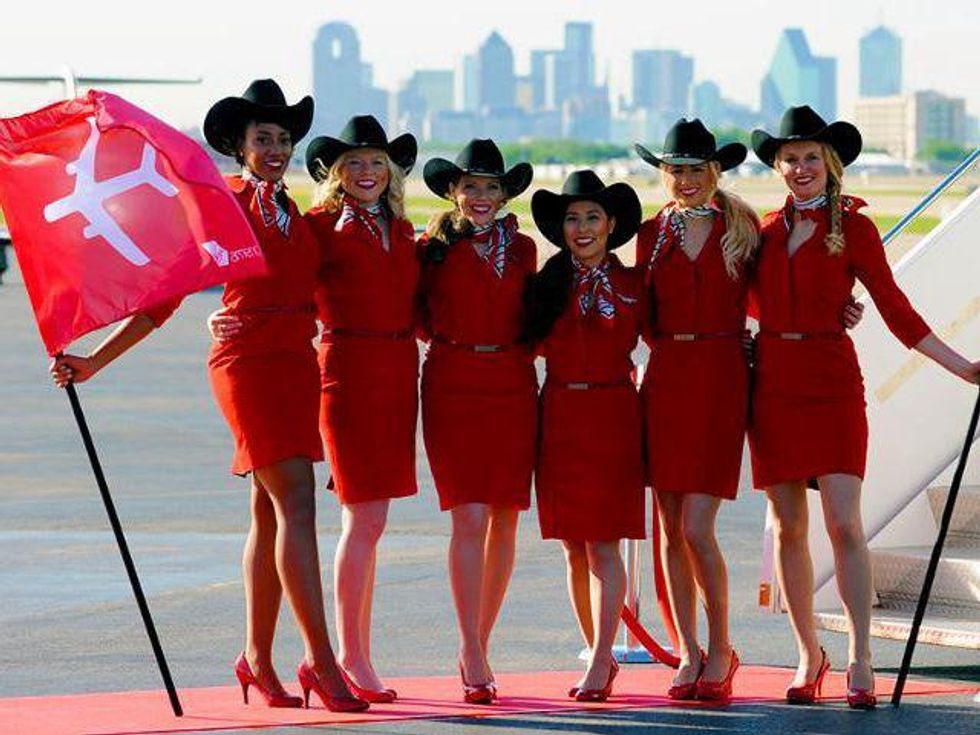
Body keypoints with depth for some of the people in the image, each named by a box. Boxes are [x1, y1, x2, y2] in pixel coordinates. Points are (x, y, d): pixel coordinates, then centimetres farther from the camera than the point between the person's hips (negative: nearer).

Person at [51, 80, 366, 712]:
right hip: (247, 361, -6)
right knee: (296, 502, -15)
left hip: (298, 365, 6)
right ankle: (320, 661, -18)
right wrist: (95, 361, -3)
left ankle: (258, 660, 14)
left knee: (272, 514, 8)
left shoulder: (296, 216, 16)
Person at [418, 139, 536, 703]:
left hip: (513, 384, 4)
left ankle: (477, 647, 15)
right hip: (453, 385, -4)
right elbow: (421, 319, 4)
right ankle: (474, 660, -11)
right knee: (470, 518, -11)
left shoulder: (522, 249, 12)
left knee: (505, 521, 4)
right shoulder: (436, 248, 1)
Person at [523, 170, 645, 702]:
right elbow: (530, 345, 12)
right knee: (575, 548, 5)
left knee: (603, 544, -7)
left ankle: (600, 663, -9)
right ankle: (600, 657, 15)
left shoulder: (632, 286, 3)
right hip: (560, 416, 3)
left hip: (613, 418, -3)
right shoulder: (547, 285, 8)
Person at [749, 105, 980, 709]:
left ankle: (861, 662, -10)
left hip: (832, 385, -4)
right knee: (789, 528, 4)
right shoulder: (768, 230, 11)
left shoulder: (853, 227, 0)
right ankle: (809, 656, 14)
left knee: (844, 525, -12)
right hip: (773, 384, 4)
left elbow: (895, 307, -1)